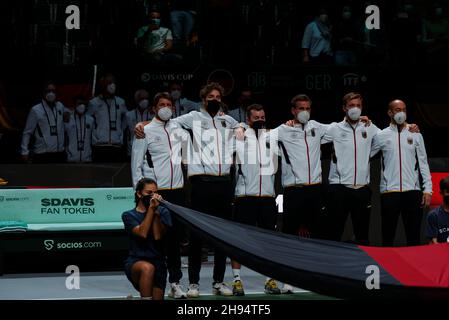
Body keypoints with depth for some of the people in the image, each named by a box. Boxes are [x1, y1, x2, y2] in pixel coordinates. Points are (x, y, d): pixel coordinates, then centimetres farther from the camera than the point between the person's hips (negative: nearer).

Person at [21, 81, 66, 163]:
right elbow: (27, 132, -4)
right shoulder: (36, 110, -6)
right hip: (42, 155, -5)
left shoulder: (60, 107, 8)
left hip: (59, 154, 5)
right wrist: (25, 151, -10)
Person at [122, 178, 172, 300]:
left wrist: (156, 211, -12)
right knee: (147, 268, -38)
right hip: (135, 261, -3)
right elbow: (142, 233, -14)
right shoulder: (128, 215, 4)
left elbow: (158, 236, -8)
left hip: (158, 263, 3)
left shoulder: (162, 212, 8)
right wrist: (151, 209, -12)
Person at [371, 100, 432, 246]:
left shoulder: (415, 135, 10)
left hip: (413, 191, 1)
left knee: (414, 237, 2)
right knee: (388, 236, 2)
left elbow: (423, 163, 9)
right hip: (389, 191, -1)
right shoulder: (381, 136, 5)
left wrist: (428, 189, 2)